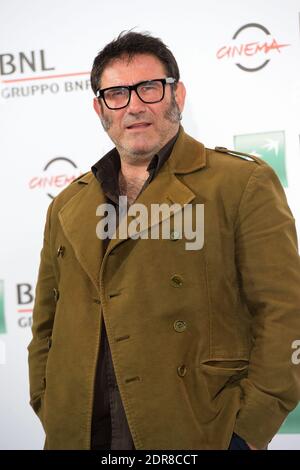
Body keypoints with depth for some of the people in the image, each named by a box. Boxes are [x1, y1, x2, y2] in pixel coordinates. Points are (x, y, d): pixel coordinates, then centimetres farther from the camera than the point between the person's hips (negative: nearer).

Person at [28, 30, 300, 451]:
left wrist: (248, 429, -15)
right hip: (80, 435, 5)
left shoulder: (244, 184, -4)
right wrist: (50, 416, 4)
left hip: (200, 435, -4)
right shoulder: (68, 207, 12)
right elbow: (47, 325, 15)